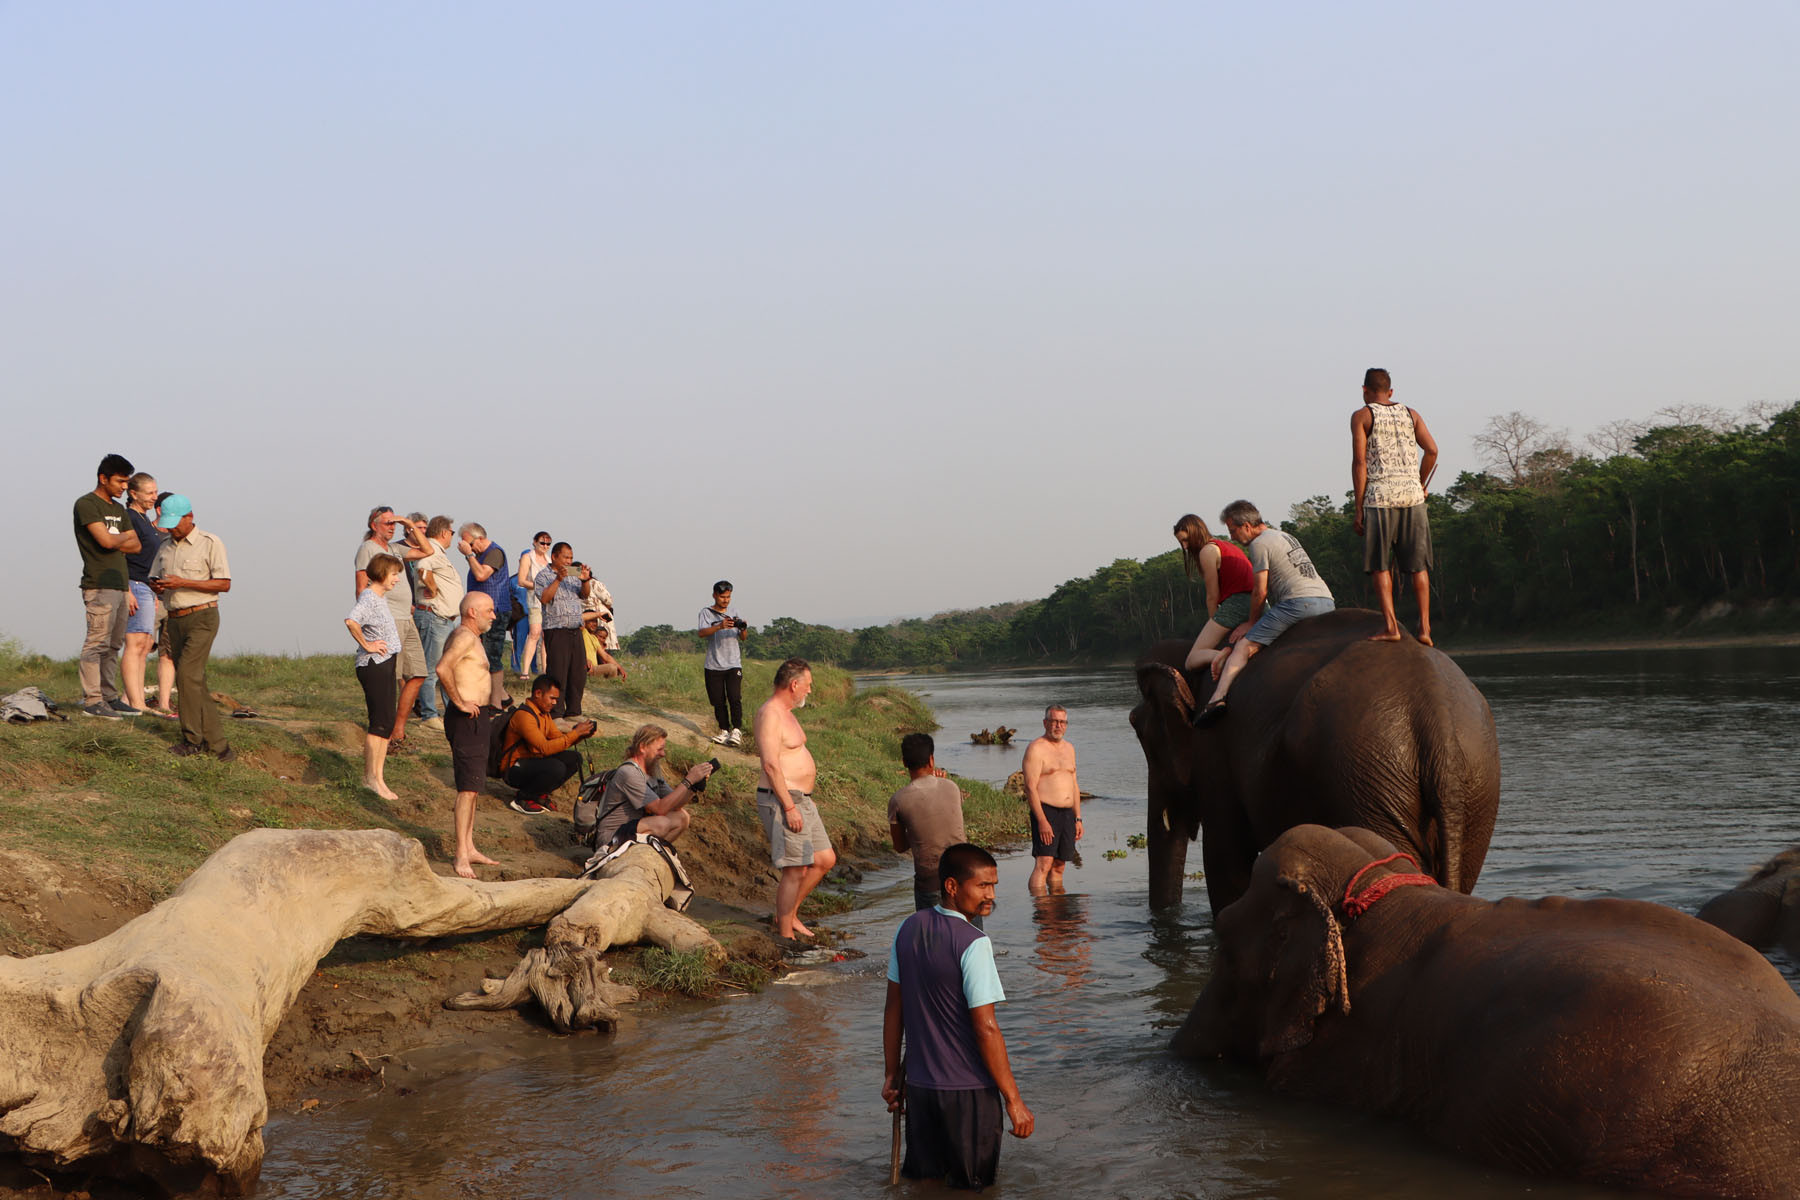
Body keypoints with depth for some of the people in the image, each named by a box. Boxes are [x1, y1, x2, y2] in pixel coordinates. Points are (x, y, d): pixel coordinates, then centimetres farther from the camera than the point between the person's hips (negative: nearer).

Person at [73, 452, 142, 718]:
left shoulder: (119, 510, 20)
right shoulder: (86, 504, -6)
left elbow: (136, 546, 14)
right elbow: (106, 540, -17)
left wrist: (115, 542, -2)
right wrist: (124, 536, 2)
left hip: (120, 585, 8)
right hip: (99, 585, -8)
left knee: (113, 645, 9)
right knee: (97, 642, -11)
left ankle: (110, 697, 13)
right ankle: (92, 700, -10)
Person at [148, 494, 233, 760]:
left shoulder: (210, 544, -5)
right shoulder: (166, 547, 15)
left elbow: (224, 584, -11)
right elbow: (154, 580, 19)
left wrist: (182, 583, -19)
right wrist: (157, 586, -7)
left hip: (202, 618, -7)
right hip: (175, 620, 7)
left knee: (187, 674, -18)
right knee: (195, 683, 4)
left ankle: (192, 738, -11)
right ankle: (218, 745, 7)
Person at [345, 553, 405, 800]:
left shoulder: (381, 597, 15)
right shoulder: (368, 598, -15)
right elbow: (351, 620, -34)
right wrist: (366, 645, -23)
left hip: (387, 665, 10)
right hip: (373, 666, -10)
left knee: (387, 721, 10)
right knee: (380, 721, -10)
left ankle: (378, 775, 15)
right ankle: (371, 777, -7)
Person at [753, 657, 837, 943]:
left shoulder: (786, 713, 18)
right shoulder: (770, 713, -15)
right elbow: (771, 764, -22)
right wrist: (789, 807, -24)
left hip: (800, 800, 11)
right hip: (782, 800, -11)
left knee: (825, 859, 14)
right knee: (795, 871, -8)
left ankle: (789, 914, 24)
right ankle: (785, 935, 2)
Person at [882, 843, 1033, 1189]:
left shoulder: (909, 929, 1)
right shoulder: (973, 944, -19)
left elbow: (894, 1008, 8)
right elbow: (986, 1028, -20)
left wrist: (892, 1074, 17)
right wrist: (1014, 1100, -13)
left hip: (919, 1084, 6)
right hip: (968, 1090, -6)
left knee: (921, 1175, 22)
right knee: (973, 1185, 11)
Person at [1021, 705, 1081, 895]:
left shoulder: (1069, 748, 18)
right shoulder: (1036, 748, -7)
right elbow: (1030, 787, -14)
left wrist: (1078, 819, 16)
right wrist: (1042, 820, -21)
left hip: (1068, 813, 7)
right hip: (1045, 811, -7)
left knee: (1059, 866, 11)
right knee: (1043, 865, -15)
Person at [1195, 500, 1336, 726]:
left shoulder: (1259, 544, 2)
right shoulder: (1287, 537, 30)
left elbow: (1260, 592, -3)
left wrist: (1252, 623, 11)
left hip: (1299, 602, -9)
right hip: (1327, 601, 9)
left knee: (1244, 646, -12)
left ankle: (1218, 697, -26)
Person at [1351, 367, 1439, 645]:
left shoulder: (1361, 416, 3)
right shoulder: (1410, 414, 14)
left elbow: (1359, 462, -5)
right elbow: (1432, 449, 4)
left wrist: (1358, 508, -4)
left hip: (1379, 497, -3)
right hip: (1412, 495, 3)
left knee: (1379, 565, 2)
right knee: (1418, 565, 8)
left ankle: (1390, 625, -6)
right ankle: (1424, 626, 4)